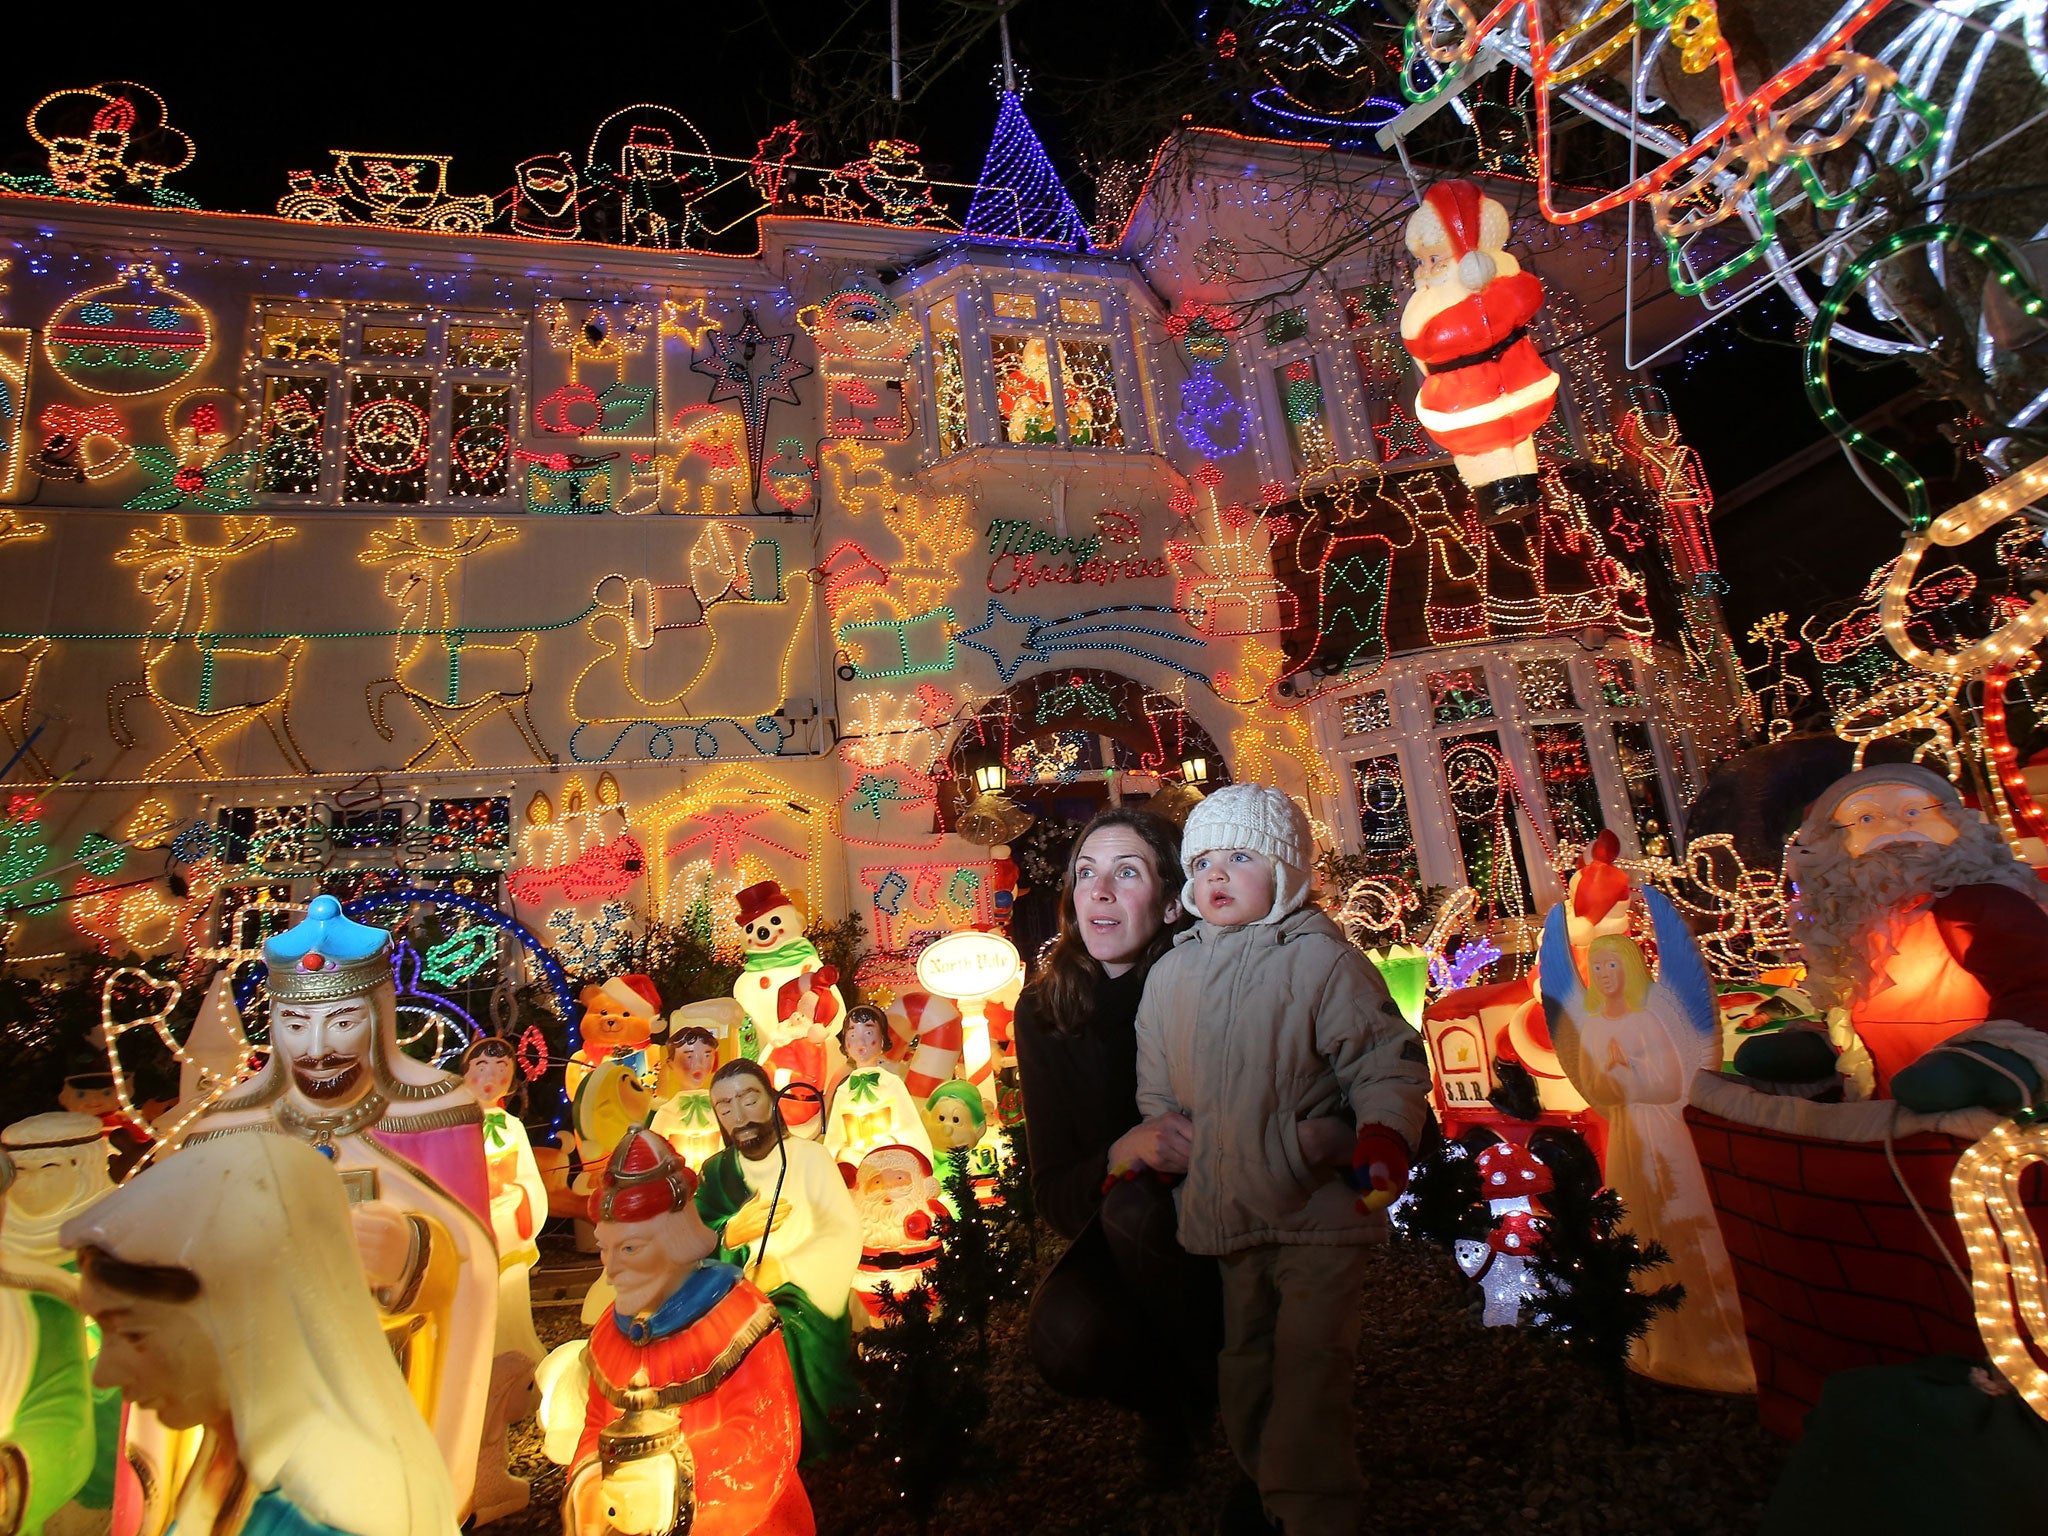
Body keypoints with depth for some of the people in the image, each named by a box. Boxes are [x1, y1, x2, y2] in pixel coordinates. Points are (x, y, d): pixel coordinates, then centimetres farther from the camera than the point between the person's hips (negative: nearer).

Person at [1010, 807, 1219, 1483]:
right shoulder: (1043, 1010, -11)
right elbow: (1052, 1195, -10)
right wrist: (1123, 1154, -32)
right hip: (1111, 1242, 2)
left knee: (1134, 1206, -31)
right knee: (1064, 1337, -28)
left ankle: (1225, 1391, -2)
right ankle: (1170, 1401, 8)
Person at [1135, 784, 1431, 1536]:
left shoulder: (1322, 959, -12)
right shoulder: (1169, 976, 4)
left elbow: (1389, 1061, -11)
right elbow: (1159, 1092, 16)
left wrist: (1384, 1135, -25)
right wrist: (1148, 1151, 7)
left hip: (1320, 1206, -5)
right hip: (1229, 1208, 5)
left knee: (1309, 1362, 0)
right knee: (1244, 1356, 19)